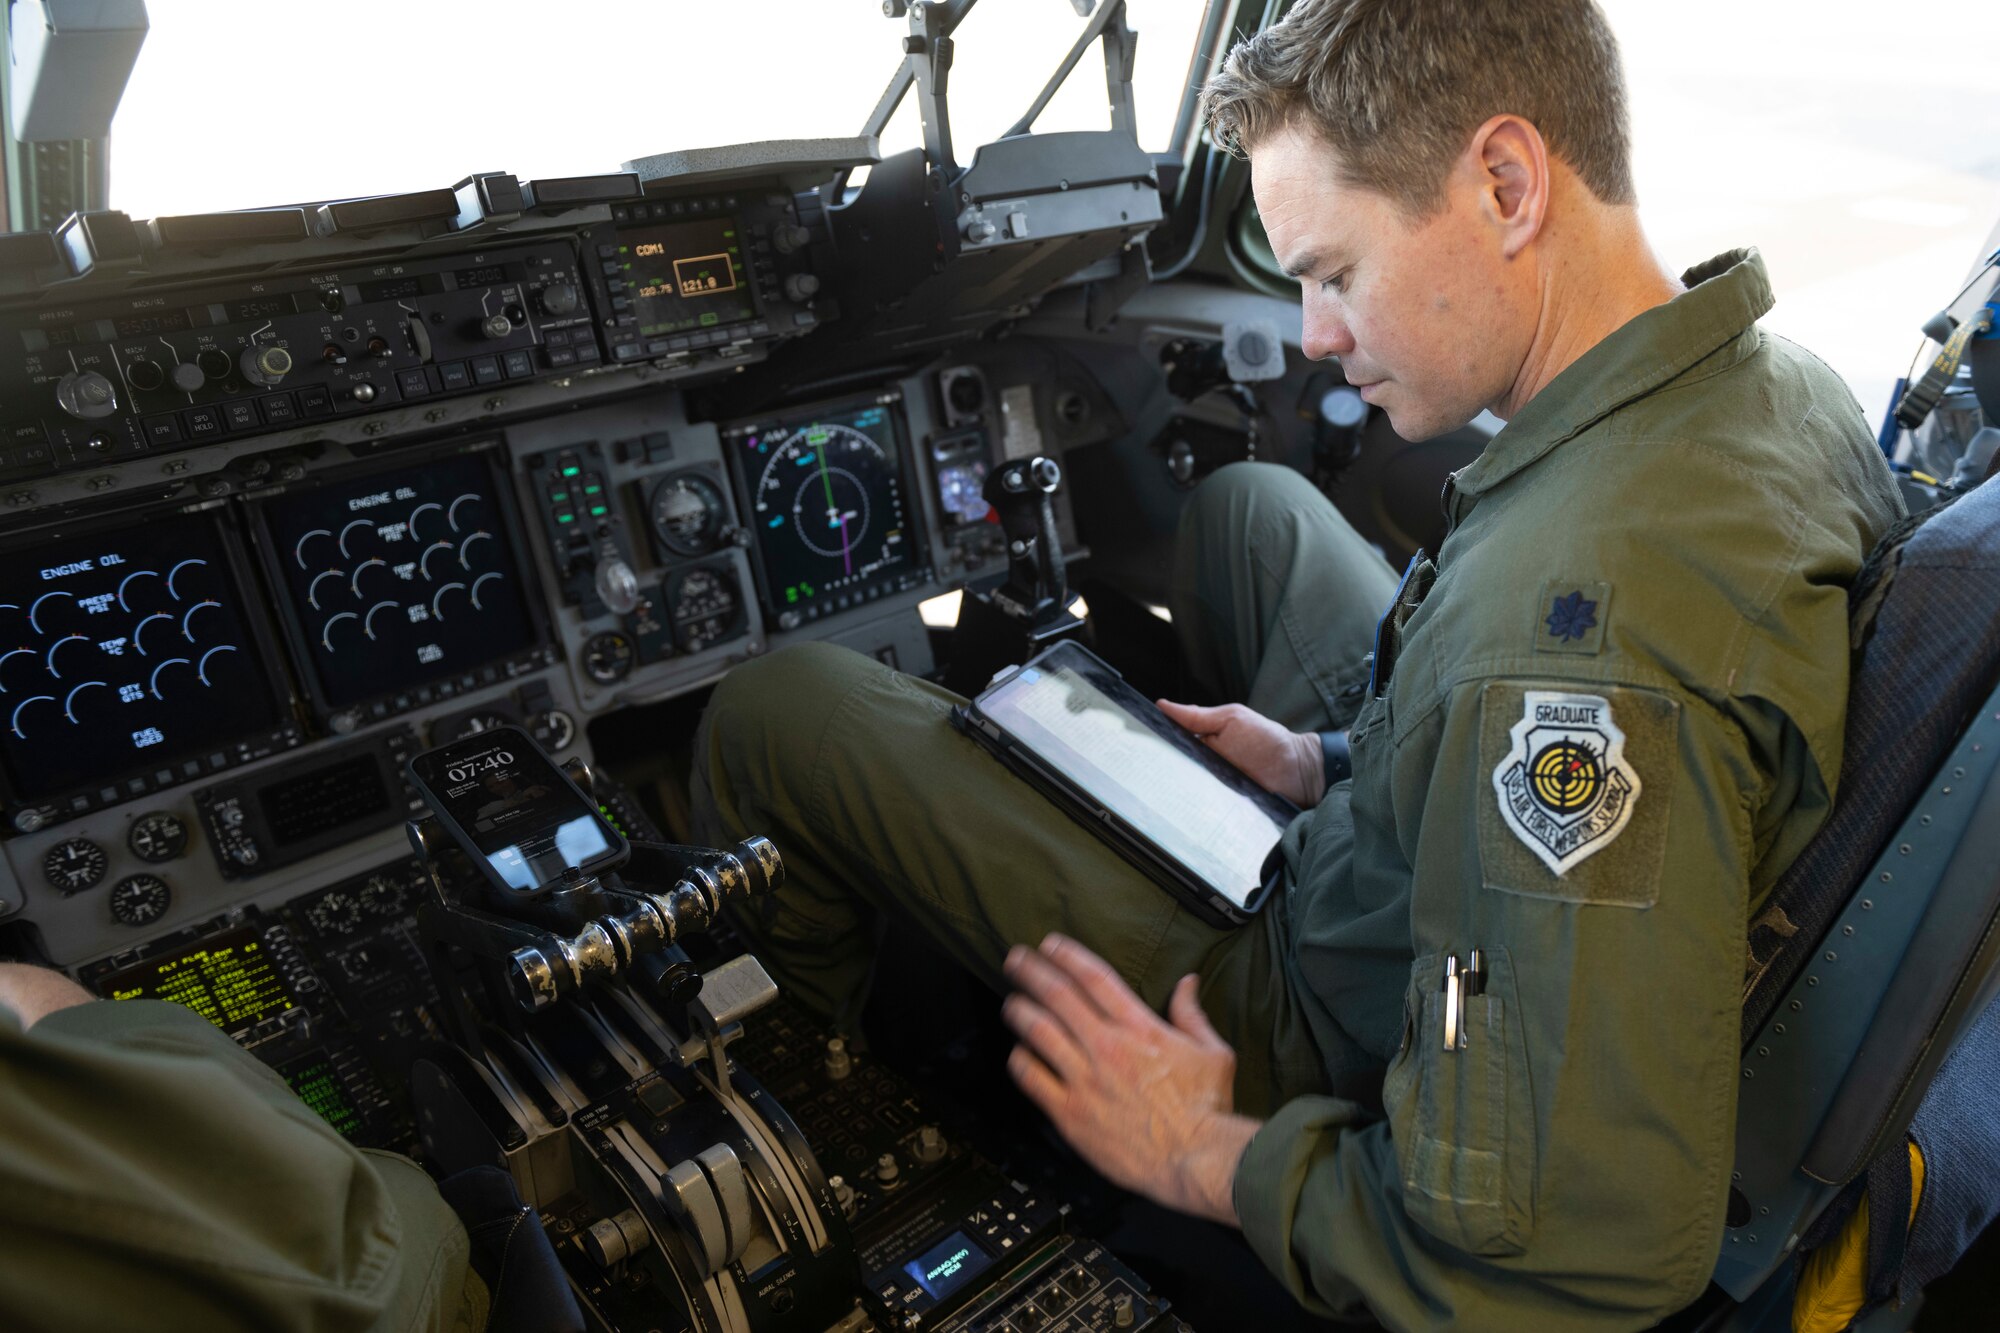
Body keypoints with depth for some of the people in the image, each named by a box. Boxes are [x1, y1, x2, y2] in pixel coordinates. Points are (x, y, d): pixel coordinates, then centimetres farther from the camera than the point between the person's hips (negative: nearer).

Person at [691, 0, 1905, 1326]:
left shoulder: (1576, 639, -40)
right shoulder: (1785, 382, -9)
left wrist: (1205, 1162, -21)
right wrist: (1332, 765, 7)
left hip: (1338, 1036, -8)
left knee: (775, 711, -6)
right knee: (1245, 503, 25)